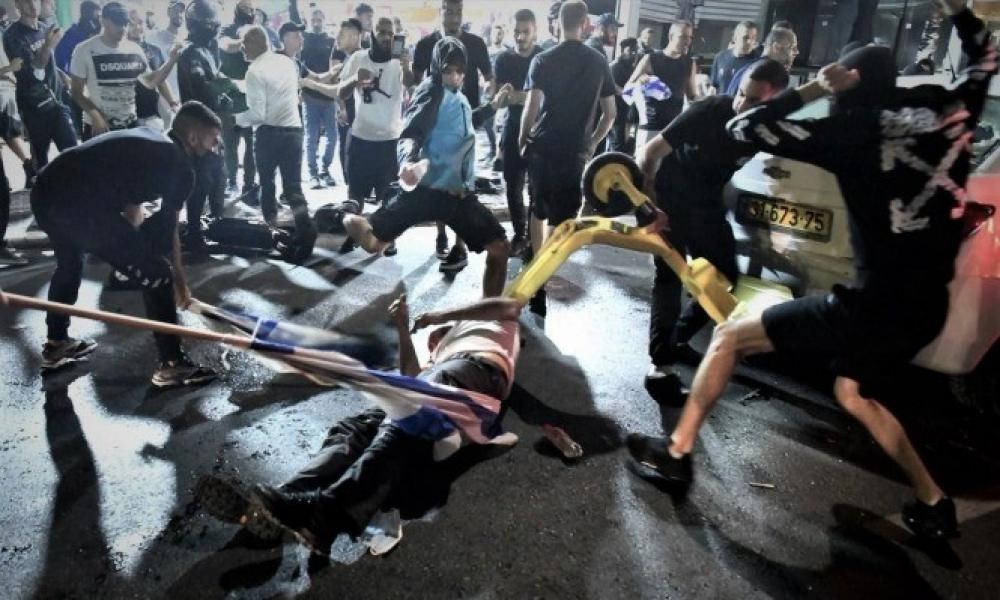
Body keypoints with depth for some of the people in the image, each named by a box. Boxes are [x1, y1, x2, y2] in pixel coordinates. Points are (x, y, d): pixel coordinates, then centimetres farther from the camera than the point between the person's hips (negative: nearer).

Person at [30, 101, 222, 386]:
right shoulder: (181, 168, 3)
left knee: (69, 262, 36)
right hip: (81, 206, -9)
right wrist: (180, 281, 22)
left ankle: (56, 345, 51)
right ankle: (172, 365, 8)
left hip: (44, 191, 10)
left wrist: (132, 245, 33)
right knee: (157, 276, 1)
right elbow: (167, 231, 10)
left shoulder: (144, 136, 26)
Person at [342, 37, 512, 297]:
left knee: (499, 248, 3)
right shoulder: (432, 91, -6)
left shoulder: (459, 97, 17)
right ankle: (350, 220, 27)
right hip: (426, 188, -7)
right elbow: (412, 133, -22)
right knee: (372, 242, -8)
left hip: (460, 193, 7)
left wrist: (492, 106, 37)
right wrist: (408, 161, -43)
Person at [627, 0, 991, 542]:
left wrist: (812, 90, -5)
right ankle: (933, 503, 33)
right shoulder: (948, 110, 5)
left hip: (875, 302, -7)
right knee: (854, 394, 30)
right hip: (927, 304, 8)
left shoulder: (854, 130, -12)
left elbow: (741, 129, -11)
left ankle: (676, 453, 10)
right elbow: (985, 55, 28)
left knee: (727, 337, 4)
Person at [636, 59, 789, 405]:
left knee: (725, 278, 7)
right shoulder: (710, 111, -25)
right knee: (670, 276, -14)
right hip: (669, 197, -5)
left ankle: (676, 339, 25)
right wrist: (646, 199, -33)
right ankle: (660, 366, -13)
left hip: (706, 203, 6)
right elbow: (652, 150, -24)